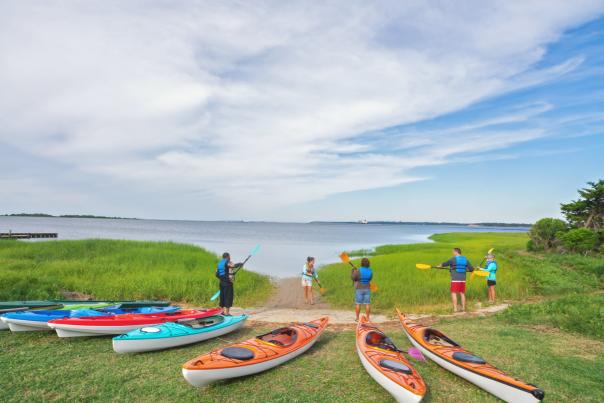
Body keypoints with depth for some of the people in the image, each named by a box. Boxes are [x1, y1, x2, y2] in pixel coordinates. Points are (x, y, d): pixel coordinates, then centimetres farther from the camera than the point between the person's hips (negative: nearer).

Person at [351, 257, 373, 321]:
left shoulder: (358, 271, -17)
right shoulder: (370, 271, -4)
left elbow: (353, 278, -7)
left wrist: (353, 271, 7)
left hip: (359, 289, -3)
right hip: (367, 289, 3)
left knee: (358, 304, 4)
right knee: (367, 304, 8)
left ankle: (357, 318, 8)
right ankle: (367, 318, 10)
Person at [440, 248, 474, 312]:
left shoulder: (453, 259, -7)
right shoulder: (465, 259, 8)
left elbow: (445, 264, 4)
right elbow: (471, 269, 11)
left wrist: (440, 266, 23)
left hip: (455, 280, -5)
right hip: (463, 279, 5)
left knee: (454, 293, -2)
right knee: (462, 294, 13)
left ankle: (455, 309, -5)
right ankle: (463, 308, 17)